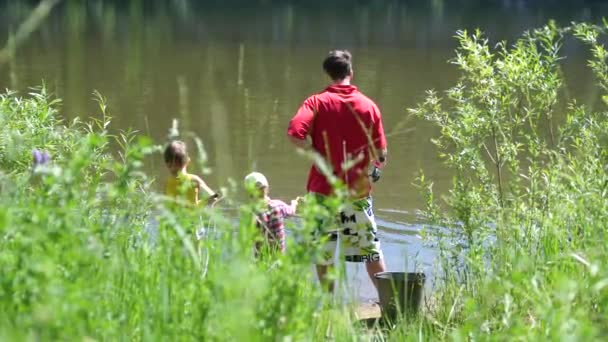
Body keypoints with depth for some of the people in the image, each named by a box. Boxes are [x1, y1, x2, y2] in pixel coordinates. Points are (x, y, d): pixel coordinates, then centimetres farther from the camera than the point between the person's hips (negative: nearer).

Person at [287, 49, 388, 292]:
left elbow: (295, 134, -21)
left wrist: (316, 153, -8)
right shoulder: (369, 106, 1)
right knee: (371, 249, 11)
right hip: (358, 190, 2)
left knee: (323, 252, 9)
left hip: (324, 189, -2)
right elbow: (381, 156, 2)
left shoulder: (317, 102, -4)